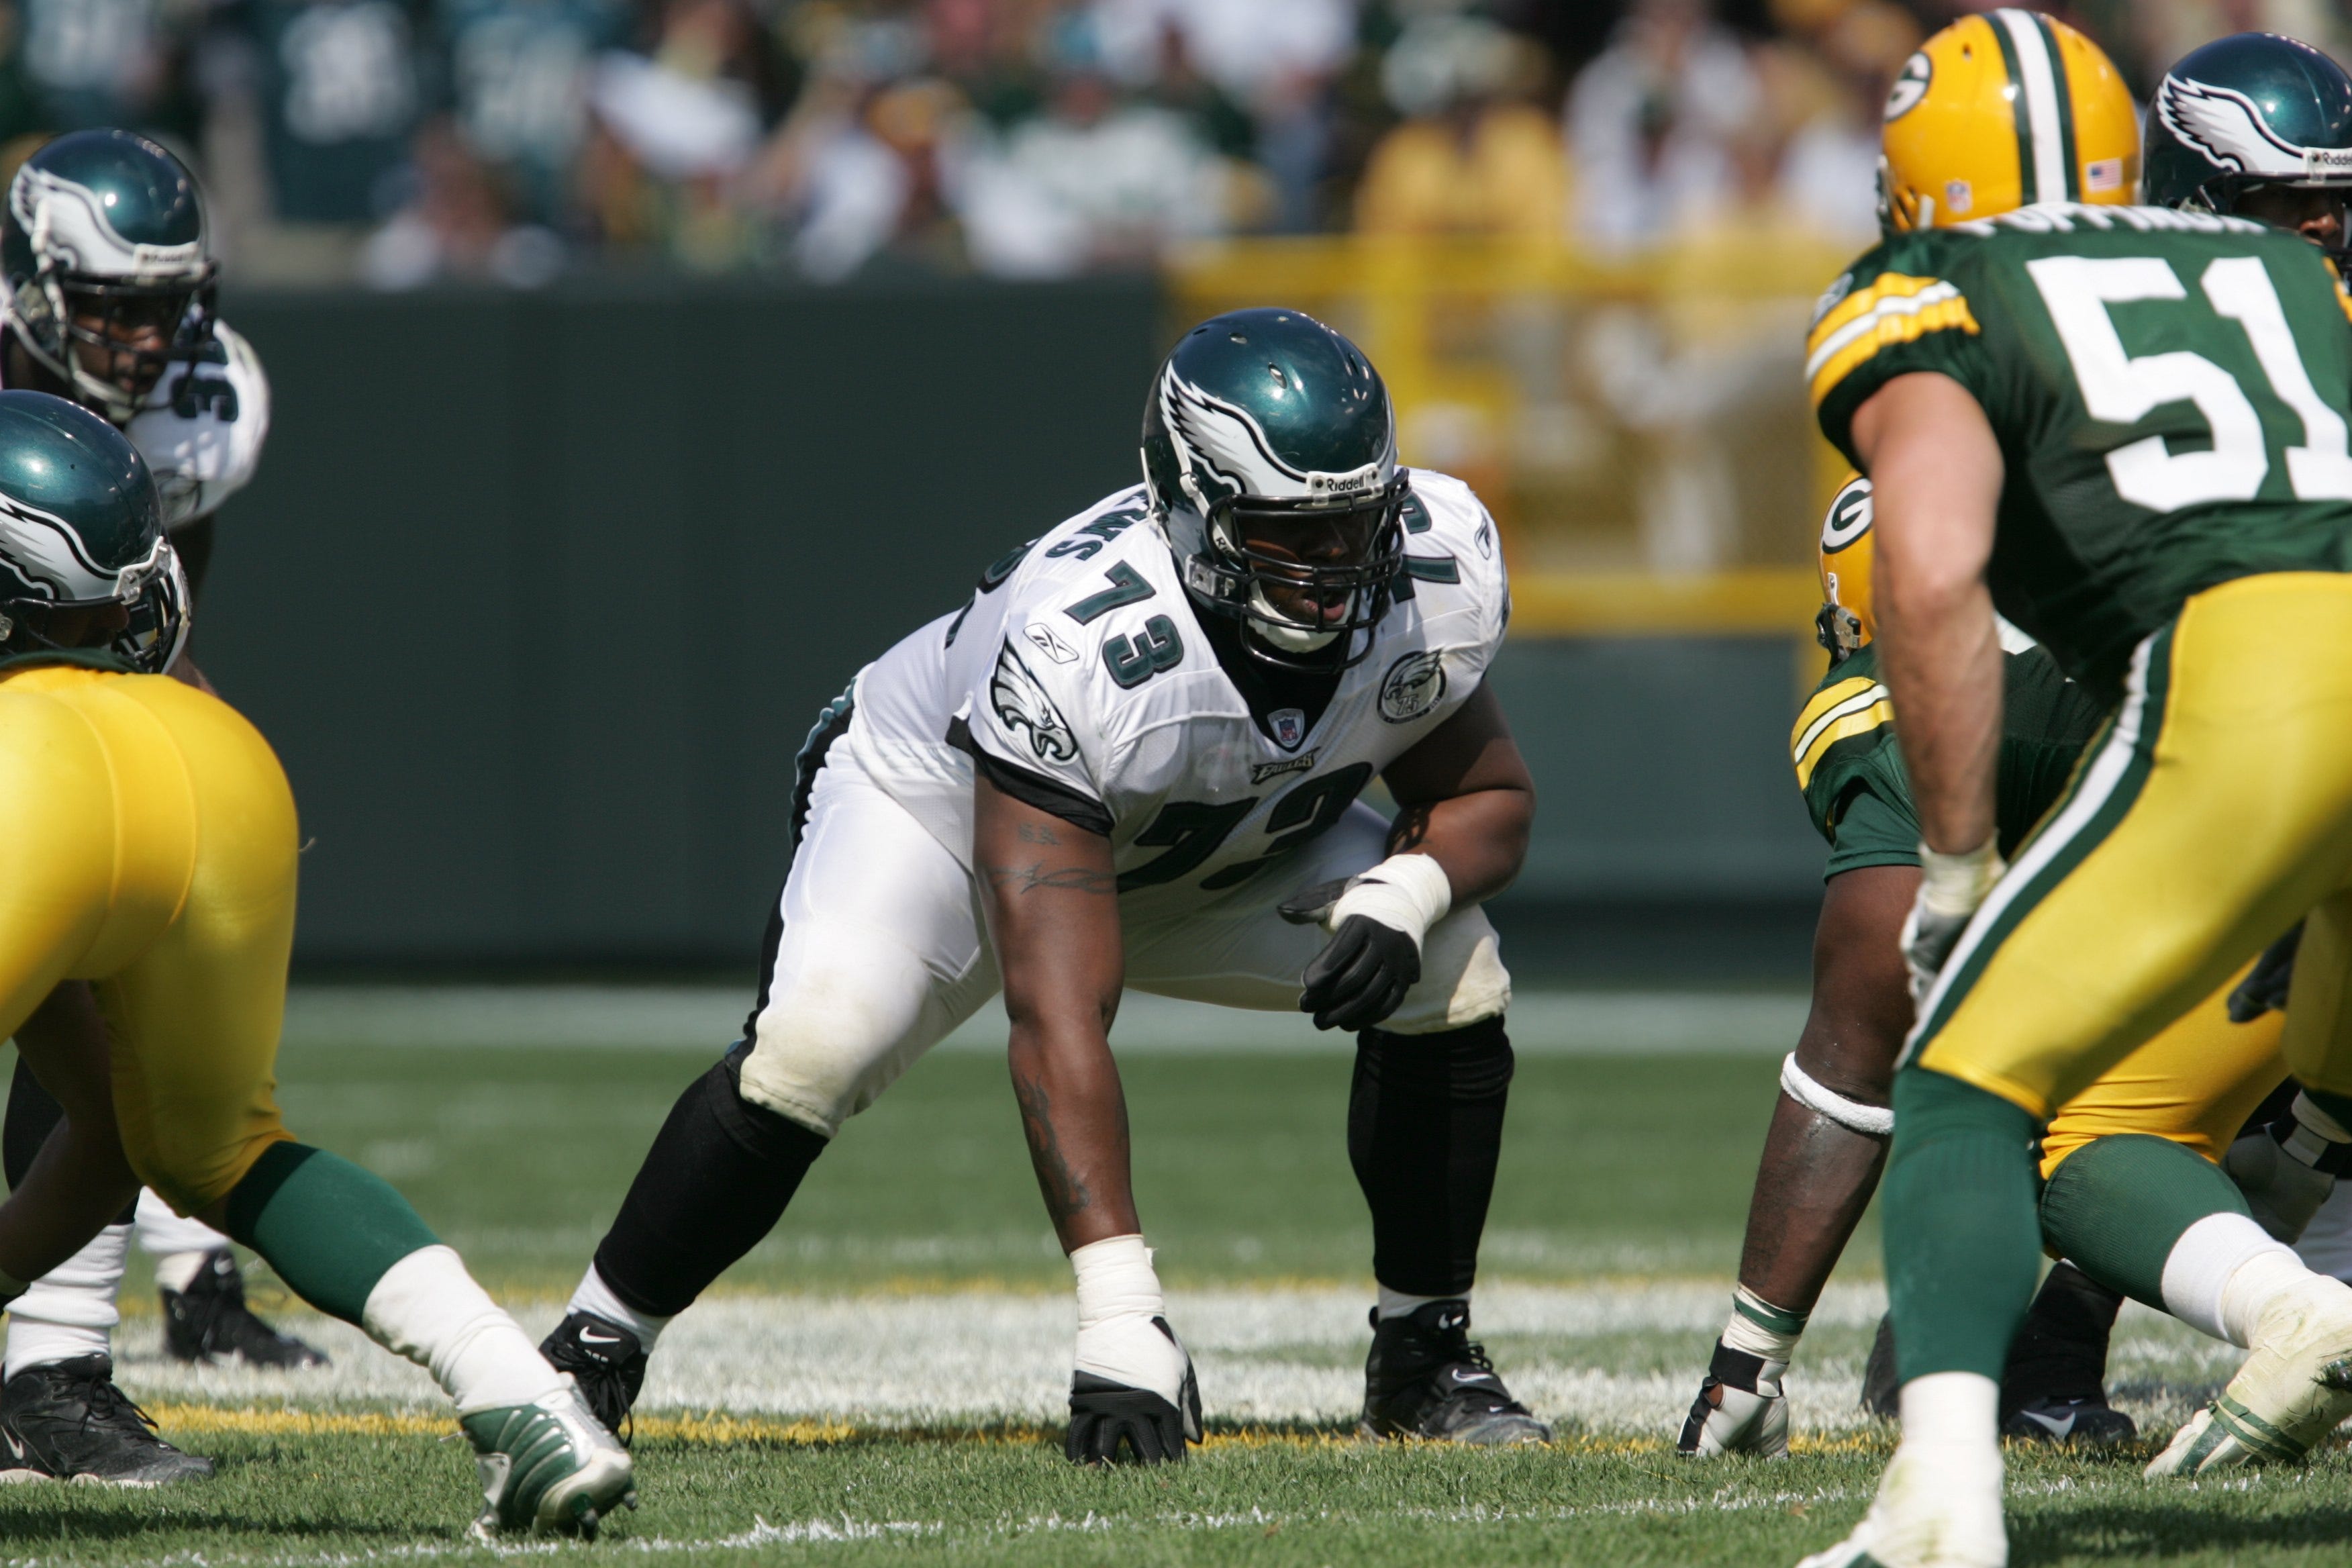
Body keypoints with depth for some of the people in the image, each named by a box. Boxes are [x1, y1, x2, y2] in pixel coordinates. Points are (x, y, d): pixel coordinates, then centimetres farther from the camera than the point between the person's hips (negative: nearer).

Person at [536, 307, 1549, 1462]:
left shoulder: (1435, 579, -28)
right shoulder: (1080, 644, -44)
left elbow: (1489, 797, -5)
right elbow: (1057, 1017, -47)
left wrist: (1405, 896, -31)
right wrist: (1117, 1319, -53)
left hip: (1223, 846, 5)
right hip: (946, 799, -5)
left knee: (1453, 976, -15)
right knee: (811, 1051, -29)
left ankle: (1423, 1356, 3)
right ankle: (594, 1351, -8)